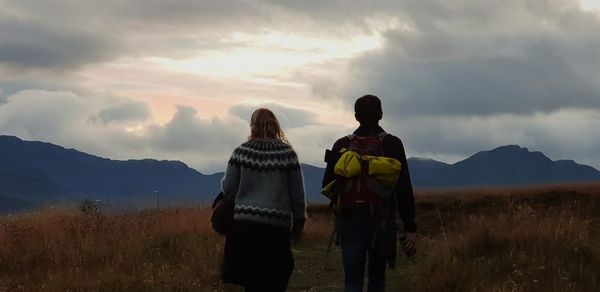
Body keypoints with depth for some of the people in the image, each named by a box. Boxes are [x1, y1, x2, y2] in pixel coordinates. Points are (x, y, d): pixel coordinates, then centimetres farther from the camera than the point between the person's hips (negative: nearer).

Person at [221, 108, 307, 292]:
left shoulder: (242, 152, -1)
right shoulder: (287, 154, 0)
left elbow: (228, 189, 1)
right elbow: (297, 194, 4)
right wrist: (299, 222, 15)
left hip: (244, 223, 1)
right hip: (278, 225, 0)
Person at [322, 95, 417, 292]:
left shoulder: (342, 146, 1)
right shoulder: (392, 144, -4)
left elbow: (327, 186, 3)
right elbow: (404, 189, -7)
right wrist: (410, 226, -4)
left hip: (349, 222, 1)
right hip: (382, 223, -1)